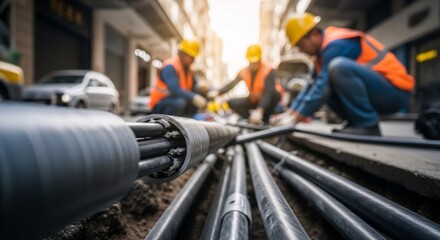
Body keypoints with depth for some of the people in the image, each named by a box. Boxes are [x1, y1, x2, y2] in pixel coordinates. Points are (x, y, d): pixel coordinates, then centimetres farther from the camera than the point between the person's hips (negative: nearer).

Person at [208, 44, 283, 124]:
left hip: (267, 101, -4)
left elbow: (268, 92, -35)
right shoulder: (244, 71, -8)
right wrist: (218, 92, -26)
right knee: (231, 102, -8)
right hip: (254, 100, 5)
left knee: (274, 92, -36)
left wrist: (259, 110, -50)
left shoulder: (268, 71, -24)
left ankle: (265, 120, -17)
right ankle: (254, 120, -9)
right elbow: (232, 84, -7)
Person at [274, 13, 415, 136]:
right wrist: (290, 113, 4)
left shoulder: (335, 45, -17)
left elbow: (323, 85, -26)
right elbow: (313, 85, 11)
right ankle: (357, 123, 3)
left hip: (395, 91, -9)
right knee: (320, 89, 5)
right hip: (380, 94, 9)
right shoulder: (324, 49, 12)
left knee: (338, 66, -31)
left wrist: (295, 118, -25)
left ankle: (368, 126, -21)